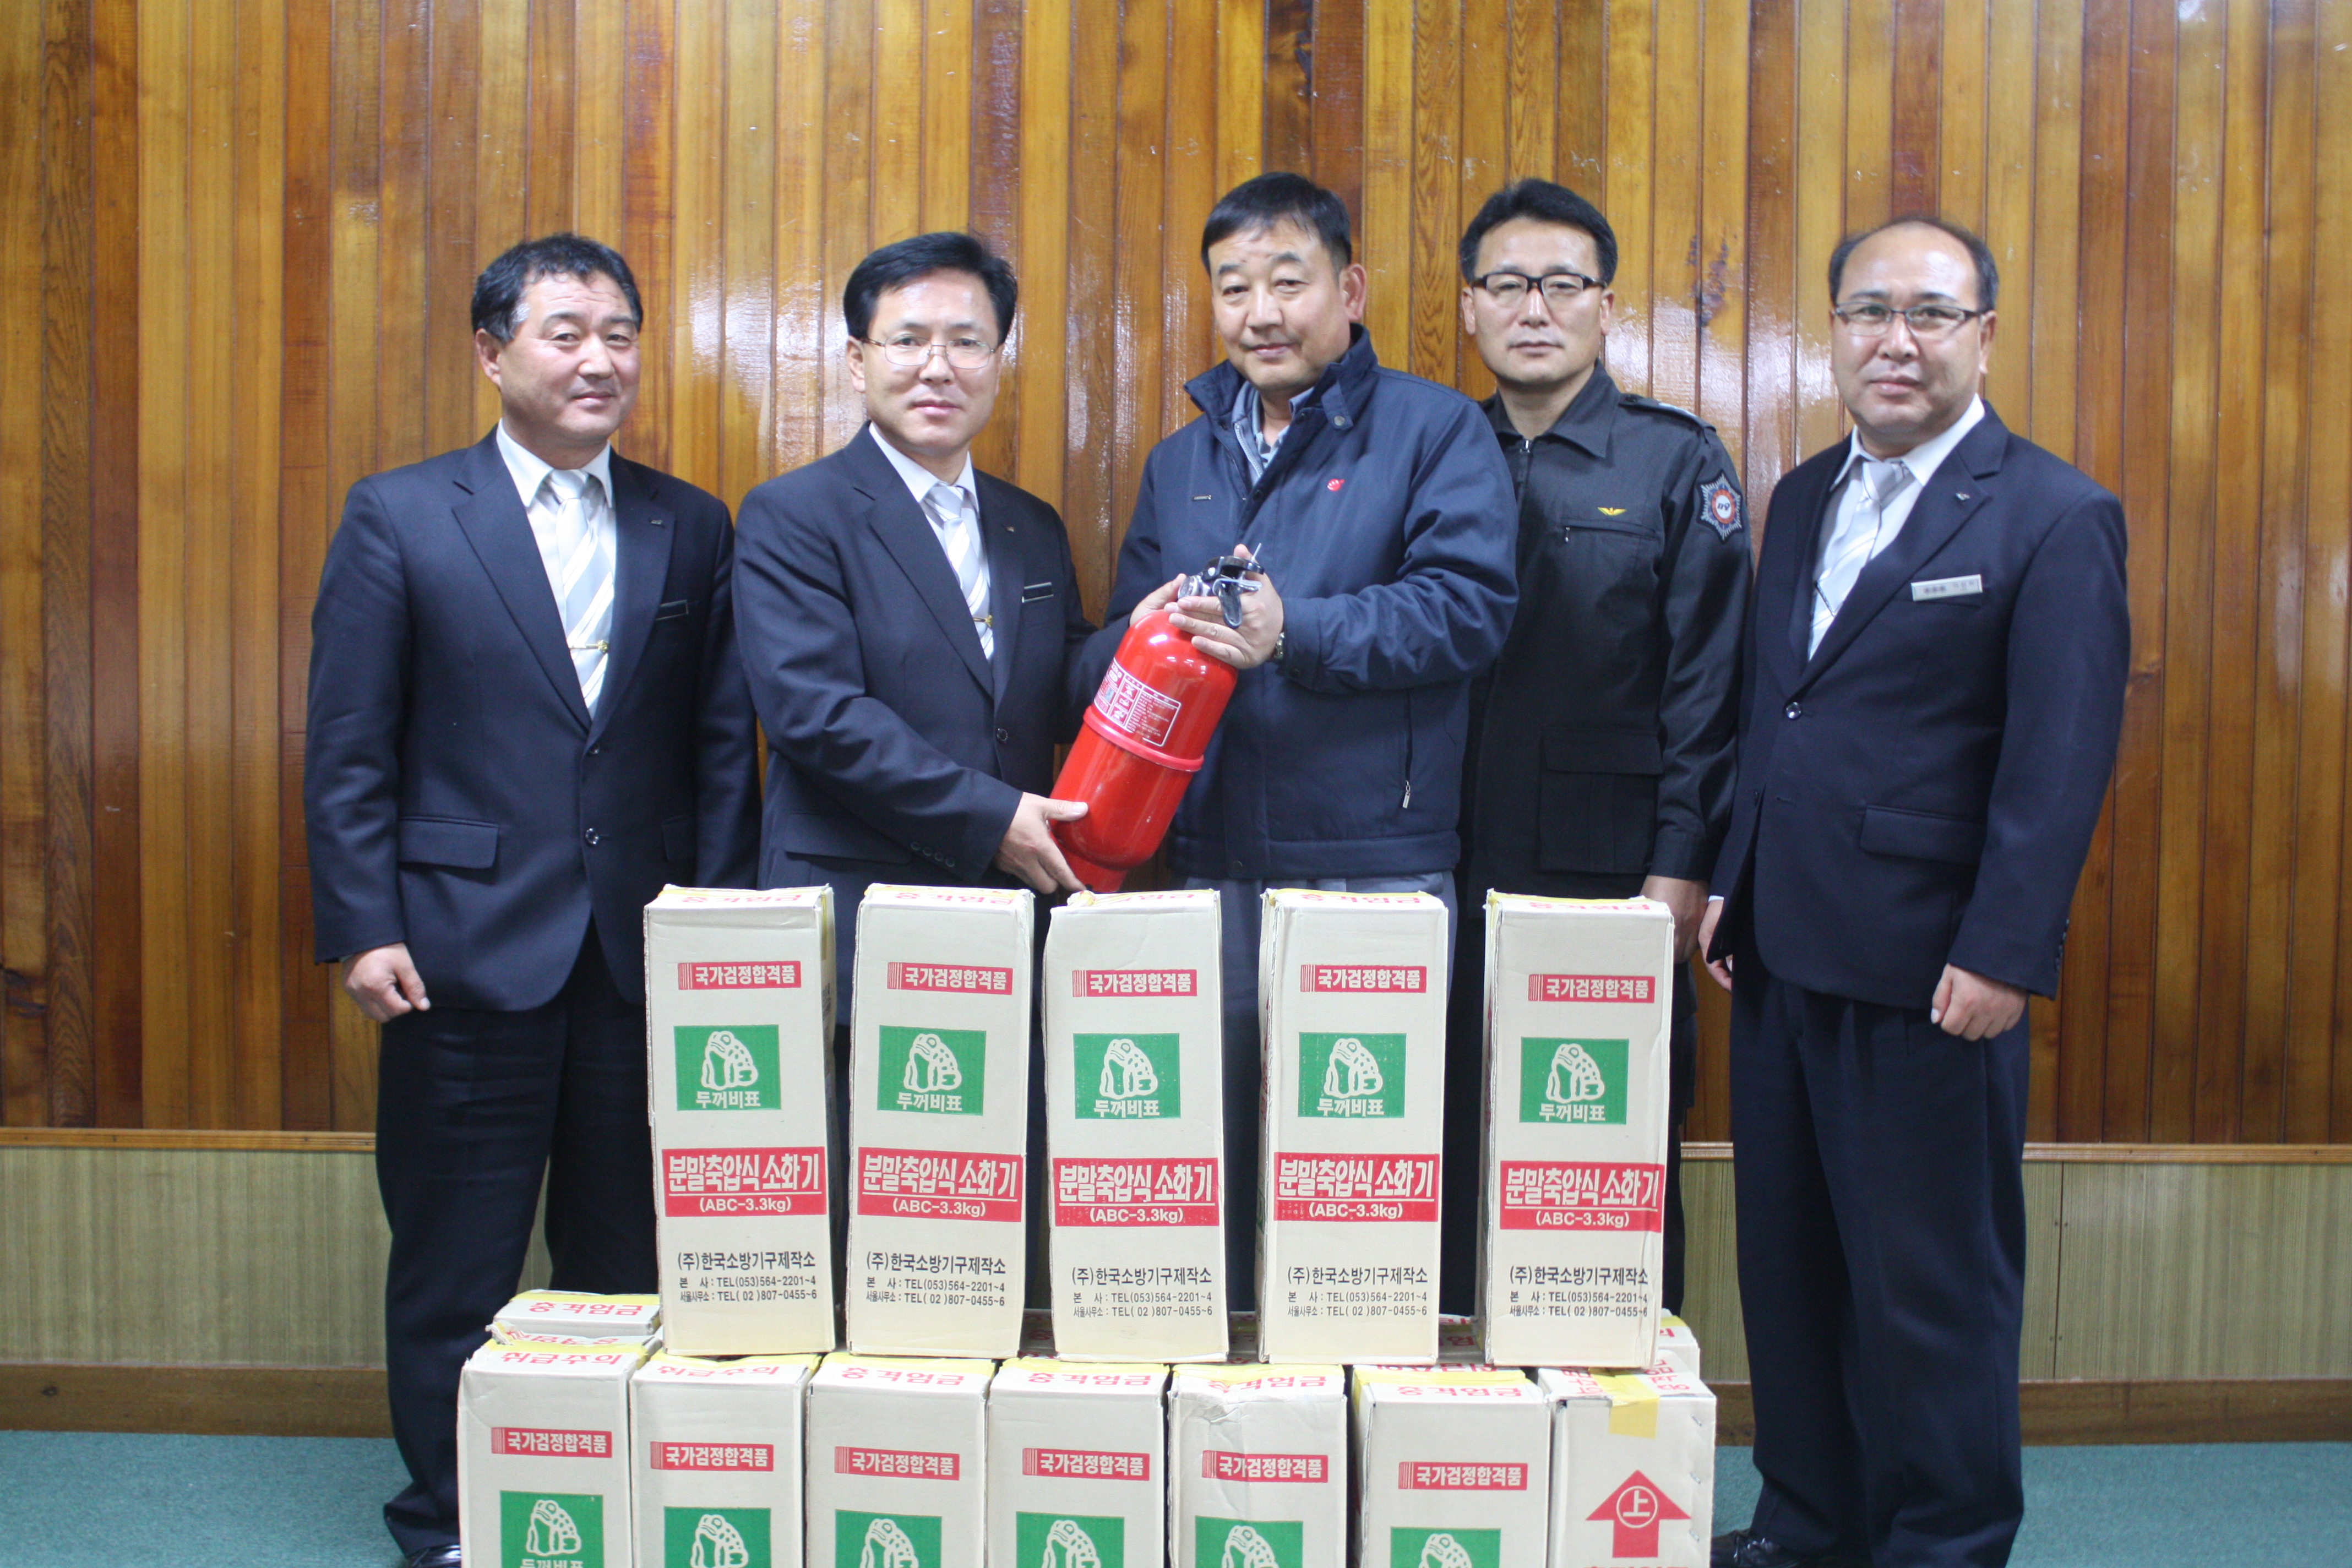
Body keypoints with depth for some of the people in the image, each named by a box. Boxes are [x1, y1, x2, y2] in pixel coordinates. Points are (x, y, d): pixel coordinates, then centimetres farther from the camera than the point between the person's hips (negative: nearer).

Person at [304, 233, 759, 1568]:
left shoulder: (692, 529, 9)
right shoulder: (400, 518, 1)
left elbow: (723, 745, 7)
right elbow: (349, 749, -1)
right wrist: (362, 930, -8)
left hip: (648, 956, 3)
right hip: (470, 949, -2)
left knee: (628, 1260, 11)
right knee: (457, 1263, 7)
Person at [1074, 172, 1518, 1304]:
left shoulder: (1434, 431, 2)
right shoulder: (1179, 464, 18)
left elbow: (1469, 604, -13)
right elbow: (1108, 653, 18)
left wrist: (1294, 632, -22)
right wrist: (1141, 639, -7)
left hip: (1376, 869, -5)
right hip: (1211, 863, 5)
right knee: (1206, 1155, 11)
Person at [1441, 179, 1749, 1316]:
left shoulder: (1677, 464, 3)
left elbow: (1706, 681, -2)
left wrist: (1681, 872, -10)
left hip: (1609, 880, -2)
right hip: (1450, 881, 3)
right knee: (1450, 1155, 6)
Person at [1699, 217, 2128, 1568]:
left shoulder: (2054, 519, -8)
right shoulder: (1804, 498, 14)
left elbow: (2062, 762, -13)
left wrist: (2004, 956, -17)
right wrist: (1732, 884, 13)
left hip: (1928, 975, -7)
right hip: (1785, 953, 7)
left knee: (1934, 1281, 4)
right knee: (1789, 1259, 15)